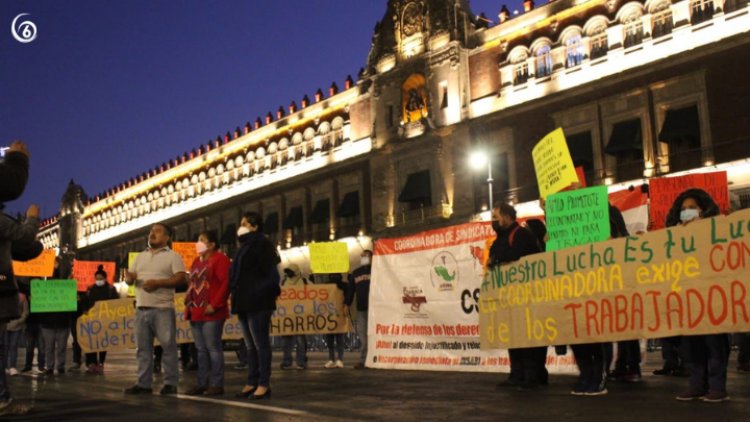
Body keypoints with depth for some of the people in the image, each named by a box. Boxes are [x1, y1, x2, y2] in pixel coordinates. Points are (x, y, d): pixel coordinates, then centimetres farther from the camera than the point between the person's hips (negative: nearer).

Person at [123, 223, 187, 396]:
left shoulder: (173, 256, 1)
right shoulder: (140, 256, 20)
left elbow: (181, 278, -9)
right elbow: (130, 278, 17)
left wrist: (158, 283, -19)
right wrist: (129, 277, -8)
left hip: (163, 309, -6)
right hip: (141, 309, 6)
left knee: (168, 346, -4)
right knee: (143, 347, 7)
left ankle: (170, 383, 1)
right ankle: (143, 383, 13)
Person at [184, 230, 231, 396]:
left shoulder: (219, 259, -6)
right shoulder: (197, 261, 21)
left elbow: (226, 283, -15)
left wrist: (215, 304, -20)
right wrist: (188, 304, 12)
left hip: (211, 313, -8)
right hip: (195, 312, 8)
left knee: (213, 348, -6)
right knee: (201, 349, 10)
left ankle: (216, 384, -2)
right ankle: (202, 383, 14)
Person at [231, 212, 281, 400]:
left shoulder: (262, 244, -7)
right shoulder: (245, 246, 20)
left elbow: (270, 272, -15)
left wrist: (264, 294, -19)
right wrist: (236, 295, 14)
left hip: (258, 303, -9)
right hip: (244, 303, 9)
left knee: (261, 344, -6)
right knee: (250, 345, 12)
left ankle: (264, 384, -3)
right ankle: (252, 382, 17)